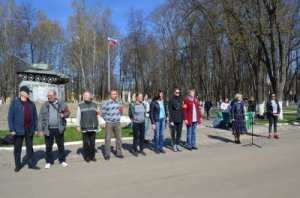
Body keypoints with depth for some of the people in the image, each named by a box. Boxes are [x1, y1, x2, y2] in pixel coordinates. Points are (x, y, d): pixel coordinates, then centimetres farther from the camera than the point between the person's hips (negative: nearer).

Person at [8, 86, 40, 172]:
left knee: (29, 147, 10)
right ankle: (18, 165, 18)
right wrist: (12, 129, -12)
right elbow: (10, 117, -6)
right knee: (17, 148, 6)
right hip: (19, 129, -3)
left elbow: (35, 116, 10)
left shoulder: (31, 103, 9)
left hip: (29, 129, 4)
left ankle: (31, 164, 18)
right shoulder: (15, 103, -3)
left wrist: (36, 128, 5)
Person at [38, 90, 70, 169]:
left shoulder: (61, 104, 1)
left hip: (59, 128, 0)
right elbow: (40, 118, 1)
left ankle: (62, 160, 24)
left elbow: (68, 112, 12)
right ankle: (48, 161, 22)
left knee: (61, 145, 10)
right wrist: (40, 130, -4)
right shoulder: (45, 105, 1)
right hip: (48, 129, 0)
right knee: (48, 146, 8)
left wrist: (64, 115, -12)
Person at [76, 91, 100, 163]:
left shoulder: (95, 104, 10)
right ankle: (86, 157, 14)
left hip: (93, 127, 2)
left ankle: (92, 156, 16)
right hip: (85, 128, -1)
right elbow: (78, 116, 5)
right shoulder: (80, 105, 5)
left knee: (92, 142, 6)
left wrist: (98, 124, 8)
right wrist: (78, 125, 0)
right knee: (86, 143, 2)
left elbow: (98, 115, 11)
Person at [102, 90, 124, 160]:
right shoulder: (106, 103, -8)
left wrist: (121, 112, 0)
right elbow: (103, 113, -2)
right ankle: (107, 154, 9)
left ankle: (119, 153, 20)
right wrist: (107, 120, 0)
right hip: (109, 123, -4)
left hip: (118, 123, 5)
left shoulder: (119, 102, 7)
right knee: (108, 139, 0)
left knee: (119, 138, 8)